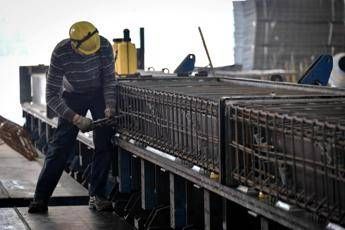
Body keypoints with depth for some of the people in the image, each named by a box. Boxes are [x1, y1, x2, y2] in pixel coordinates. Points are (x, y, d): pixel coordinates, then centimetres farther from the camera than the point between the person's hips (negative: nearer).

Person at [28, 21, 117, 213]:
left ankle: (97, 195, -3)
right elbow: (51, 96, -28)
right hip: (73, 95, -2)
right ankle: (41, 198, -5)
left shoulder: (104, 46, -27)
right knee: (60, 145, -9)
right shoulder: (61, 53, -32)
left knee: (104, 144, -10)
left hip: (99, 93, 2)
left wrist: (110, 106, -25)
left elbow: (109, 79, -11)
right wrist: (76, 119, -35)